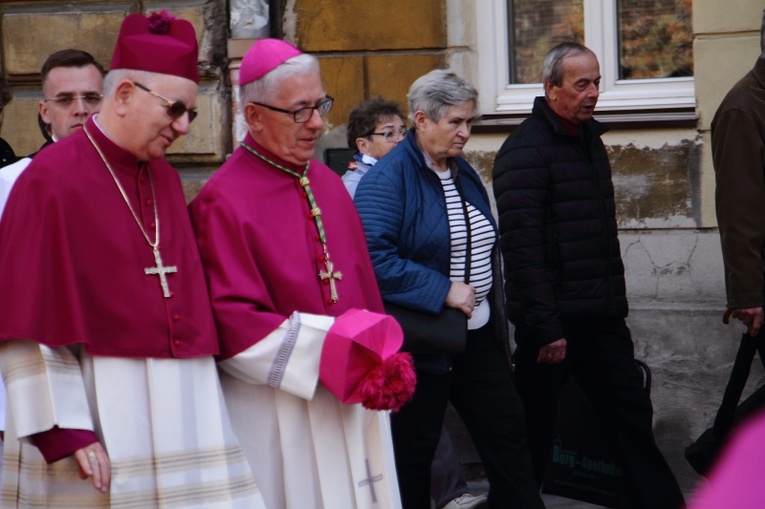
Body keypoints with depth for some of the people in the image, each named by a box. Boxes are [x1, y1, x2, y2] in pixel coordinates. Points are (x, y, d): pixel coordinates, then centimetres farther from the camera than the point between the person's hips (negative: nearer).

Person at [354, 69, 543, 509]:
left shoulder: (464, 173, 12)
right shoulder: (387, 179, -14)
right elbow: (374, 258, -25)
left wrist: (494, 315, 18)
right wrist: (444, 291, -24)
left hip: (478, 334, 7)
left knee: (507, 432, 5)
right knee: (413, 449, 4)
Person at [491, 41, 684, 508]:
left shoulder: (590, 139, 15)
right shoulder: (525, 150, -13)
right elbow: (522, 246, -19)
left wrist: (615, 302, 16)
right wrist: (545, 328, -21)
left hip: (602, 317, 8)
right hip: (554, 320, -8)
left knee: (633, 416, 8)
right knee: (535, 429, 2)